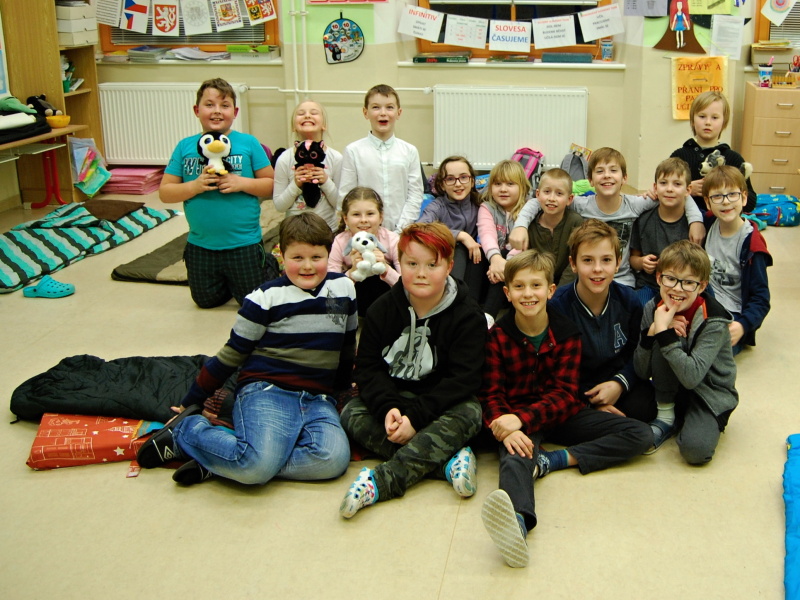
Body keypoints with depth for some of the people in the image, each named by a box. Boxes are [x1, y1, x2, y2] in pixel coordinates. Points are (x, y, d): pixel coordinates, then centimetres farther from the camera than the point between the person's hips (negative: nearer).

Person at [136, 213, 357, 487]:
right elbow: (232, 354, 4)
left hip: (318, 399, 5)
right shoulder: (267, 297, 0)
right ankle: (184, 431, -2)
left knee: (333, 459, -29)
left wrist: (344, 388, 32)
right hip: (265, 391, -4)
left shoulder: (343, 289, 11)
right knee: (258, 465, -33)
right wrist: (191, 401, 6)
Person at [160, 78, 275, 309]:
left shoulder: (248, 143, -6)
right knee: (207, 300, 17)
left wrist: (241, 183, -20)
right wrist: (196, 185, -18)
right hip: (201, 245, 2)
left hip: (244, 243, -2)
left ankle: (268, 265, 38)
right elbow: (165, 192, -2)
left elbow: (271, 184, -5)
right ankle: (226, 281, 47)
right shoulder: (185, 147, -1)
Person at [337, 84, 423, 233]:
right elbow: (345, 196, -1)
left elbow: (415, 194, 2)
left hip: (401, 233, 1)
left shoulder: (410, 151, 5)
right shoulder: (353, 151, 0)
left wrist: (400, 230, -7)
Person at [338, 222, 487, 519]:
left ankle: (381, 482, -42)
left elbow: (463, 379, -16)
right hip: (392, 397, 3)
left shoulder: (468, 315, -9)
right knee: (351, 414, -22)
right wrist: (387, 408, -24)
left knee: (469, 414, -33)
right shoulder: (382, 309, 0)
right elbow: (367, 367, -3)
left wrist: (416, 416, -26)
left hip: (442, 403, -3)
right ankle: (446, 460, -32)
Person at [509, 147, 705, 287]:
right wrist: (520, 226, -21)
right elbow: (536, 203, -5)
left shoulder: (635, 205, -5)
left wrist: (696, 220, -8)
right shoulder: (581, 205, -7)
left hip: (622, 281, 1)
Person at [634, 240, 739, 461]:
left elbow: (692, 377, -34)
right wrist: (652, 331, -27)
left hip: (711, 394, -4)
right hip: (672, 391, 4)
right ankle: (666, 418, -7)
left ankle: (708, 424, 4)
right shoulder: (654, 309, -11)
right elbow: (642, 372, -11)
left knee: (696, 449, -32)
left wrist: (664, 332, -36)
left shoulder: (713, 322, -23)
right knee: (663, 342, -26)